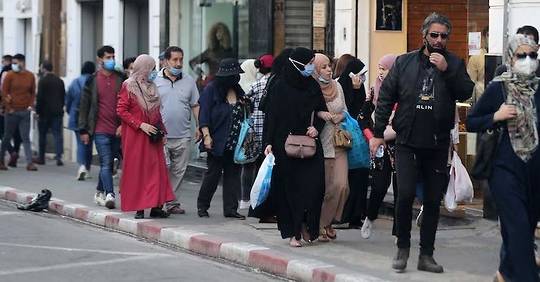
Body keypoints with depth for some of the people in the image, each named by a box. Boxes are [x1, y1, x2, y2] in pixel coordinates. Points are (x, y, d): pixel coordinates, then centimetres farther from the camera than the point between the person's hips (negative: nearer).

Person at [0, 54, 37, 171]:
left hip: (25, 112, 2)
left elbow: (33, 92, 14)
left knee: (26, 138, 0)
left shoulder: (30, 76, 5)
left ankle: (29, 163, -3)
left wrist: (30, 105, 1)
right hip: (12, 112, -2)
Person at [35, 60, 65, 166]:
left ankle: (41, 157, 15)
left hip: (45, 112, -4)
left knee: (42, 135, 8)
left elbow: (40, 98, -13)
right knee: (58, 134, 1)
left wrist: (37, 110, -6)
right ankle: (59, 157, -10)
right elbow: (63, 96, 13)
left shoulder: (43, 81, -9)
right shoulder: (59, 81, 9)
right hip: (57, 112, 4)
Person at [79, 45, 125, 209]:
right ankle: (109, 195, -16)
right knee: (106, 163, -11)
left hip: (117, 130, 3)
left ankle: (100, 192, 25)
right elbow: (84, 106, 5)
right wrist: (83, 130, 2)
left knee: (107, 163, 11)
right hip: (100, 129, -3)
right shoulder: (92, 81, 3)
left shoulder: (121, 79, 8)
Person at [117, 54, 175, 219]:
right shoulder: (128, 87, -6)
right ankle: (139, 208, 1)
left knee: (156, 169, 1)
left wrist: (162, 131, 13)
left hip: (152, 137, 7)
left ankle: (156, 206, 3)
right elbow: (121, 110, -11)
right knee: (137, 171, -3)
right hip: (135, 137, -6)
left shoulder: (151, 88, 15)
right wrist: (141, 125, -17)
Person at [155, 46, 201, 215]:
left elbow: (195, 106, 14)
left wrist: (198, 126, 7)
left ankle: (173, 202, 14)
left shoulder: (189, 81, 10)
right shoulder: (155, 81, 2)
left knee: (178, 171, 7)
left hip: (183, 136, 3)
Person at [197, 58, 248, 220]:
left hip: (235, 143, 6)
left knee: (233, 174, 5)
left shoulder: (238, 92, 12)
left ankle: (230, 208, 9)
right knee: (214, 173, -1)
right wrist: (206, 136, -16)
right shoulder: (211, 90, -6)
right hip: (217, 143, -6)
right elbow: (204, 115, -10)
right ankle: (202, 206, 14)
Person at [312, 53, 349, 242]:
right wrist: (319, 114, -20)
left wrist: (340, 117, 1)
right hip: (319, 145, -5)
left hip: (338, 144, 5)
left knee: (341, 185, -7)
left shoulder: (337, 86, 11)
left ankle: (327, 222, 11)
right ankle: (319, 226, 11)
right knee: (321, 189, -3)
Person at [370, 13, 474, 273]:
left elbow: (466, 92, -7)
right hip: (407, 142, -1)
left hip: (438, 144, 1)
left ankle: (426, 256, 17)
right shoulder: (404, 63, 5)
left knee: (433, 201, 7)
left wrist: (446, 71, -17)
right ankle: (402, 248, 6)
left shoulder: (454, 64, 6)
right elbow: (386, 97, 6)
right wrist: (378, 133, 2)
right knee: (405, 194, -13)